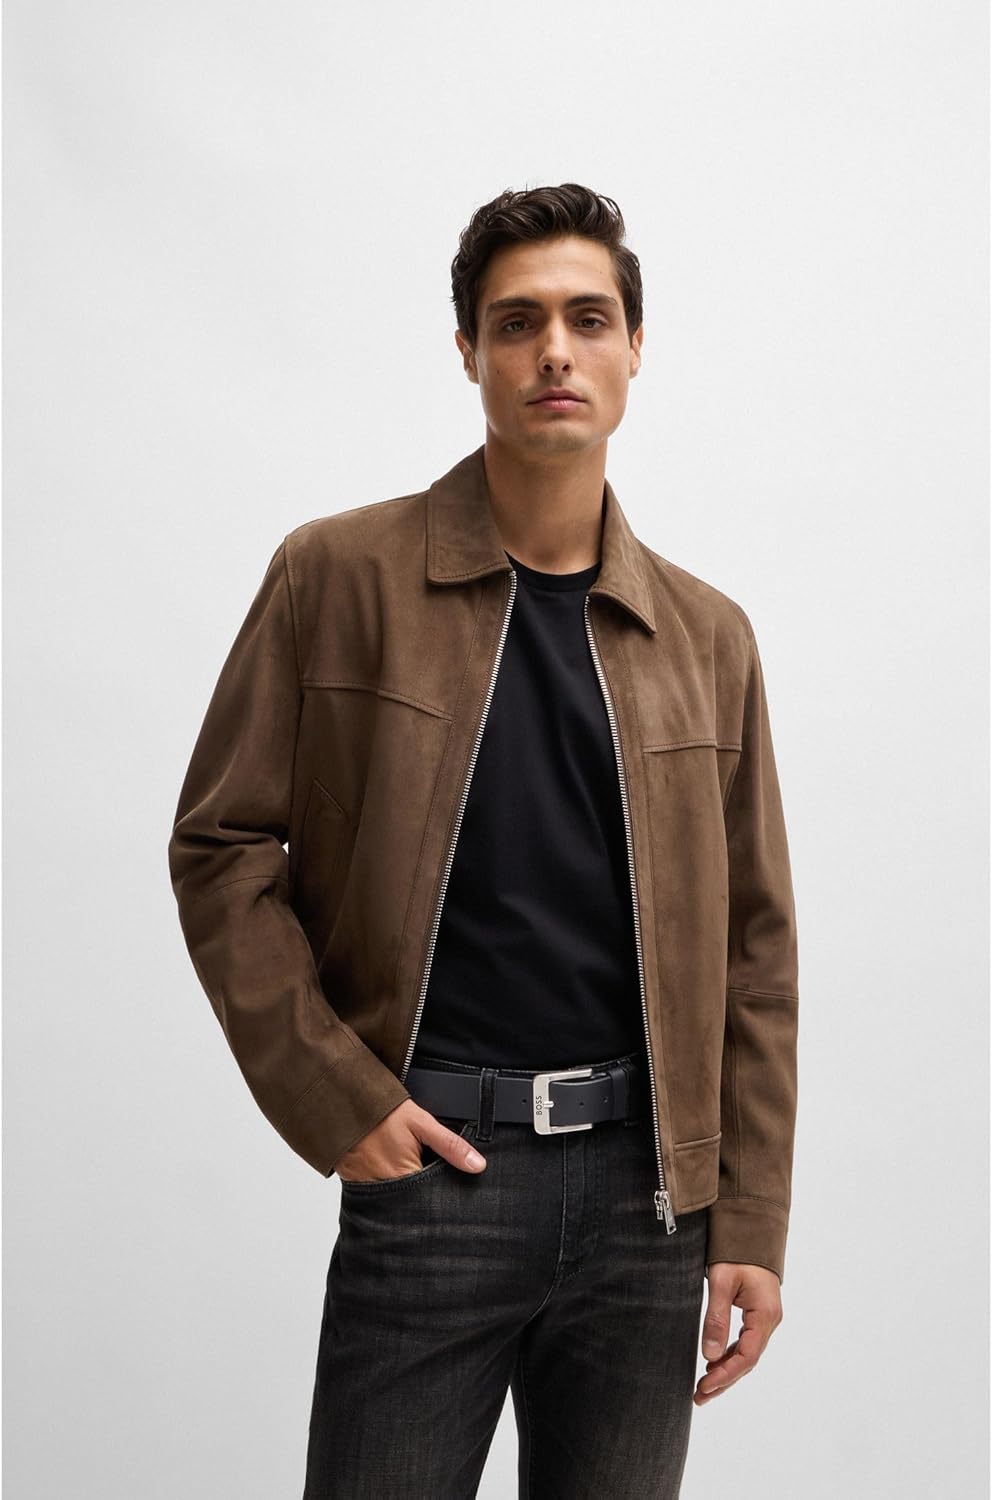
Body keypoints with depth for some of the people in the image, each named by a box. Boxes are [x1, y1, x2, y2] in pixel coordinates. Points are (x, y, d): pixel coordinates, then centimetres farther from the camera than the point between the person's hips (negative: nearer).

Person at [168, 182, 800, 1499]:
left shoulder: (709, 637, 8)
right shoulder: (339, 577, 0)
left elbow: (752, 946, 8)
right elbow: (220, 846, 0)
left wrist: (751, 1226, 4)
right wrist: (333, 1097, -8)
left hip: (647, 1183, 3)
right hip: (429, 1158, -2)